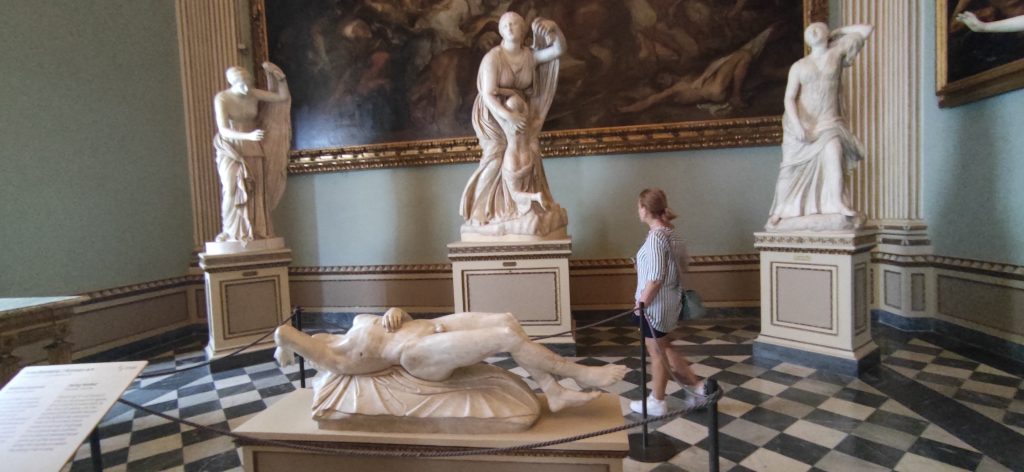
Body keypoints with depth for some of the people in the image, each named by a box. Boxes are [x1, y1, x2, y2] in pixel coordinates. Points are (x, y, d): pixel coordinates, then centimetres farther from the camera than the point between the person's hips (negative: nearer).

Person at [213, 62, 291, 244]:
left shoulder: (254, 94, -2)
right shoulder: (222, 98, -13)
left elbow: (283, 97, 4)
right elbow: (223, 130, -20)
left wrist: (280, 78, -11)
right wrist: (248, 136, -34)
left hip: (252, 150, 4)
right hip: (231, 150, -3)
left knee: (255, 191, 0)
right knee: (233, 190, -10)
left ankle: (254, 231, 5)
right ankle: (232, 234, -3)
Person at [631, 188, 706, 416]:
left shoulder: (655, 237, -24)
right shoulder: (670, 232, 4)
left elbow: (655, 278, -26)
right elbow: (682, 264, 14)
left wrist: (642, 303, -16)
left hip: (655, 304, -9)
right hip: (670, 300, 9)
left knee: (657, 353, 7)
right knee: (664, 348, 24)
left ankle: (657, 402, 24)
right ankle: (698, 387, 28)